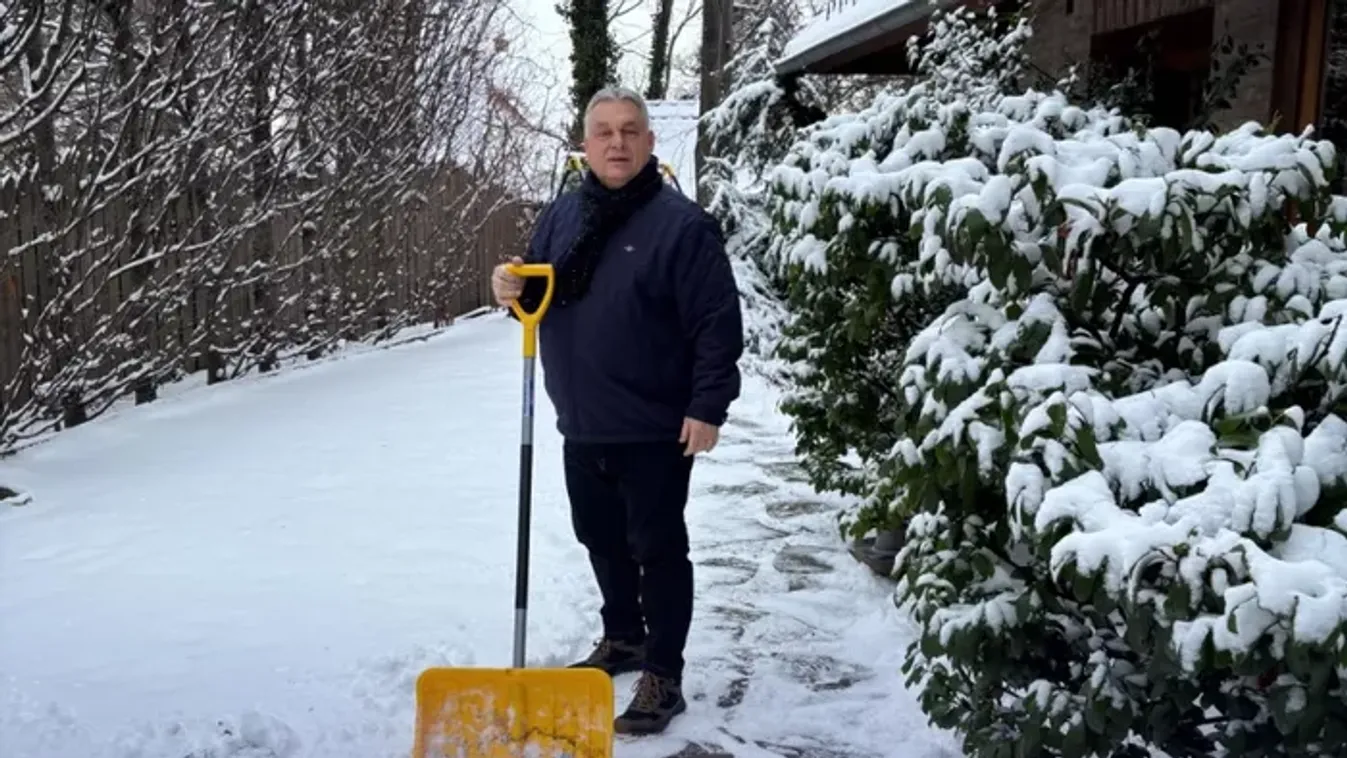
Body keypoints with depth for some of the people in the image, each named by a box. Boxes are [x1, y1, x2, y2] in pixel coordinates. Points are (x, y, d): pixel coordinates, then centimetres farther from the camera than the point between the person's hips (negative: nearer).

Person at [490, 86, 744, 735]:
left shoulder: (680, 223, -13)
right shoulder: (561, 215, 7)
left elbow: (719, 323, -15)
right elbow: (541, 296, 17)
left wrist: (708, 407, -19)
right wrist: (515, 289, -6)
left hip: (655, 430, -7)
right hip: (582, 426, 7)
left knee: (658, 550, 2)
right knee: (601, 542, 20)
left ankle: (663, 677, 12)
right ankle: (622, 638, 39)